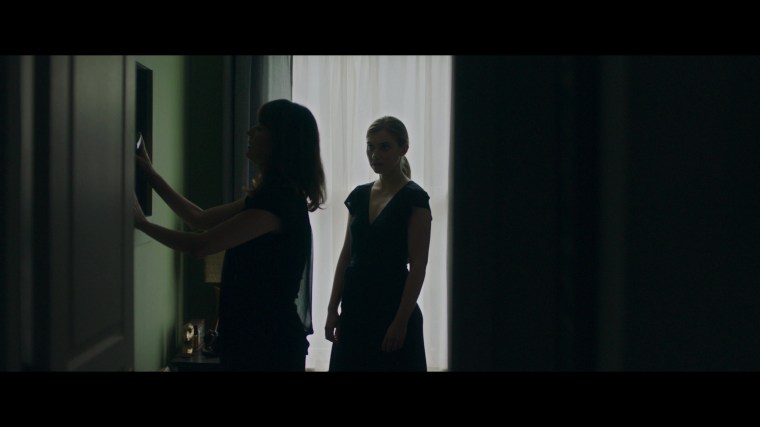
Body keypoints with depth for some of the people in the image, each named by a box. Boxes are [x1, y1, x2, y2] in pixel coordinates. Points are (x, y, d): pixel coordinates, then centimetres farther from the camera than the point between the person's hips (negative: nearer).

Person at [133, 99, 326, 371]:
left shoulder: (279, 201, -22)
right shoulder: (273, 195, 10)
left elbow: (200, 246, -21)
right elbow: (201, 219, 17)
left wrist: (141, 223, -7)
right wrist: (151, 175, 16)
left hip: (269, 341, -9)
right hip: (254, 332, 9)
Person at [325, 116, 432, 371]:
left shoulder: (414, 198, -9)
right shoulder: (359, 195, 9)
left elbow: (418, 266, -12)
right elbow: (346, 256, 11)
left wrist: (401, 321, -17)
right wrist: (332, 309, 6)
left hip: (392, 307, -6)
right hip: (355, 307, 6)